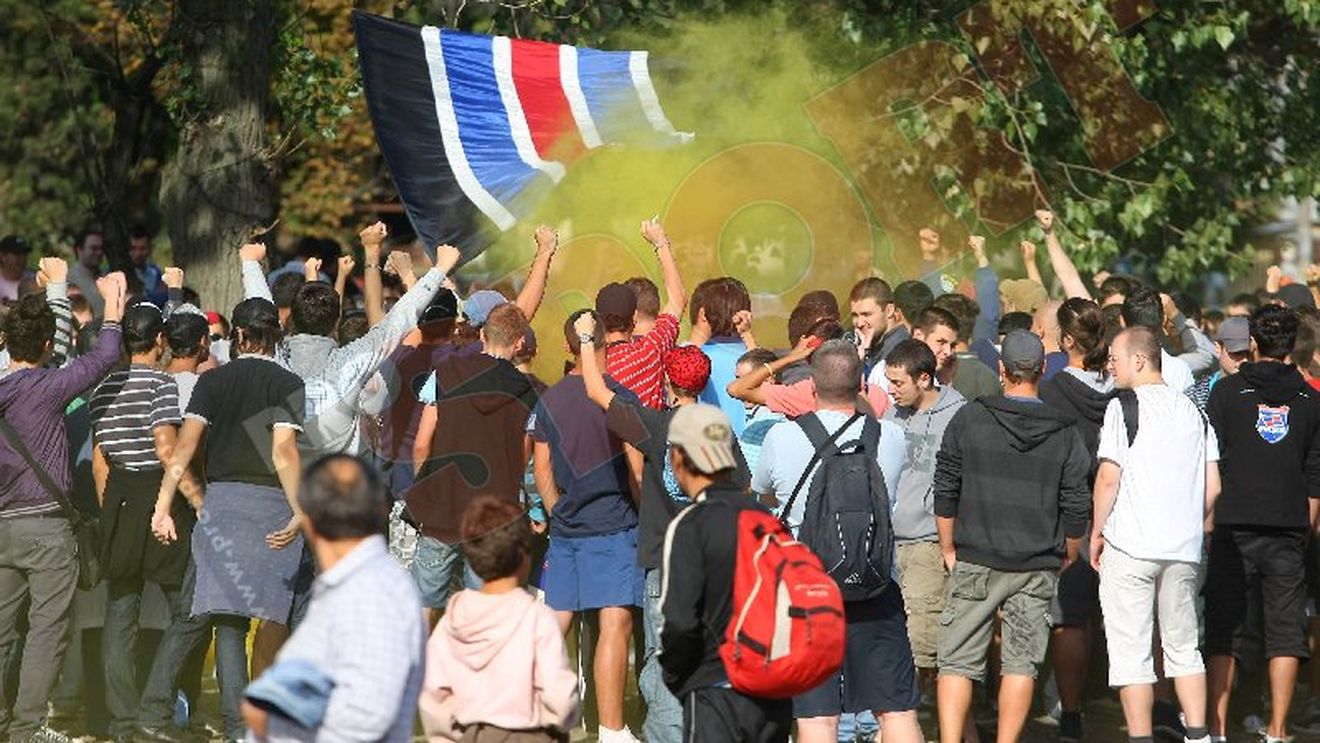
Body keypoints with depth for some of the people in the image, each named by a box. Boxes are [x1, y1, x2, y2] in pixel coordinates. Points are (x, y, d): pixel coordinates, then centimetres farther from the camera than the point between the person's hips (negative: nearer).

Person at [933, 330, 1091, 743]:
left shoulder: (969, 420, -4)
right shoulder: (1064, 433, -2)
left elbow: (945, 492, -1)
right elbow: (1077, 507, 0)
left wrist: (949, 549, 11)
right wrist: (1068, 555, 17)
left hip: (976, 561, -1)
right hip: (1037, 568, 1)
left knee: (958, 661, 2)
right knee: (1021, 662, 6)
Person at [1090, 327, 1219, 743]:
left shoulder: (1124, 408, -7)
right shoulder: (1192, 411, 10)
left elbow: (1109, 478, -11)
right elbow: (1213, 486, 9)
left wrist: (1097, 533, 0)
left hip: (1130, 548, -5)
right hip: (1184, 550, 5)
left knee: (1131, 653, 0)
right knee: (1184, 648, 14)